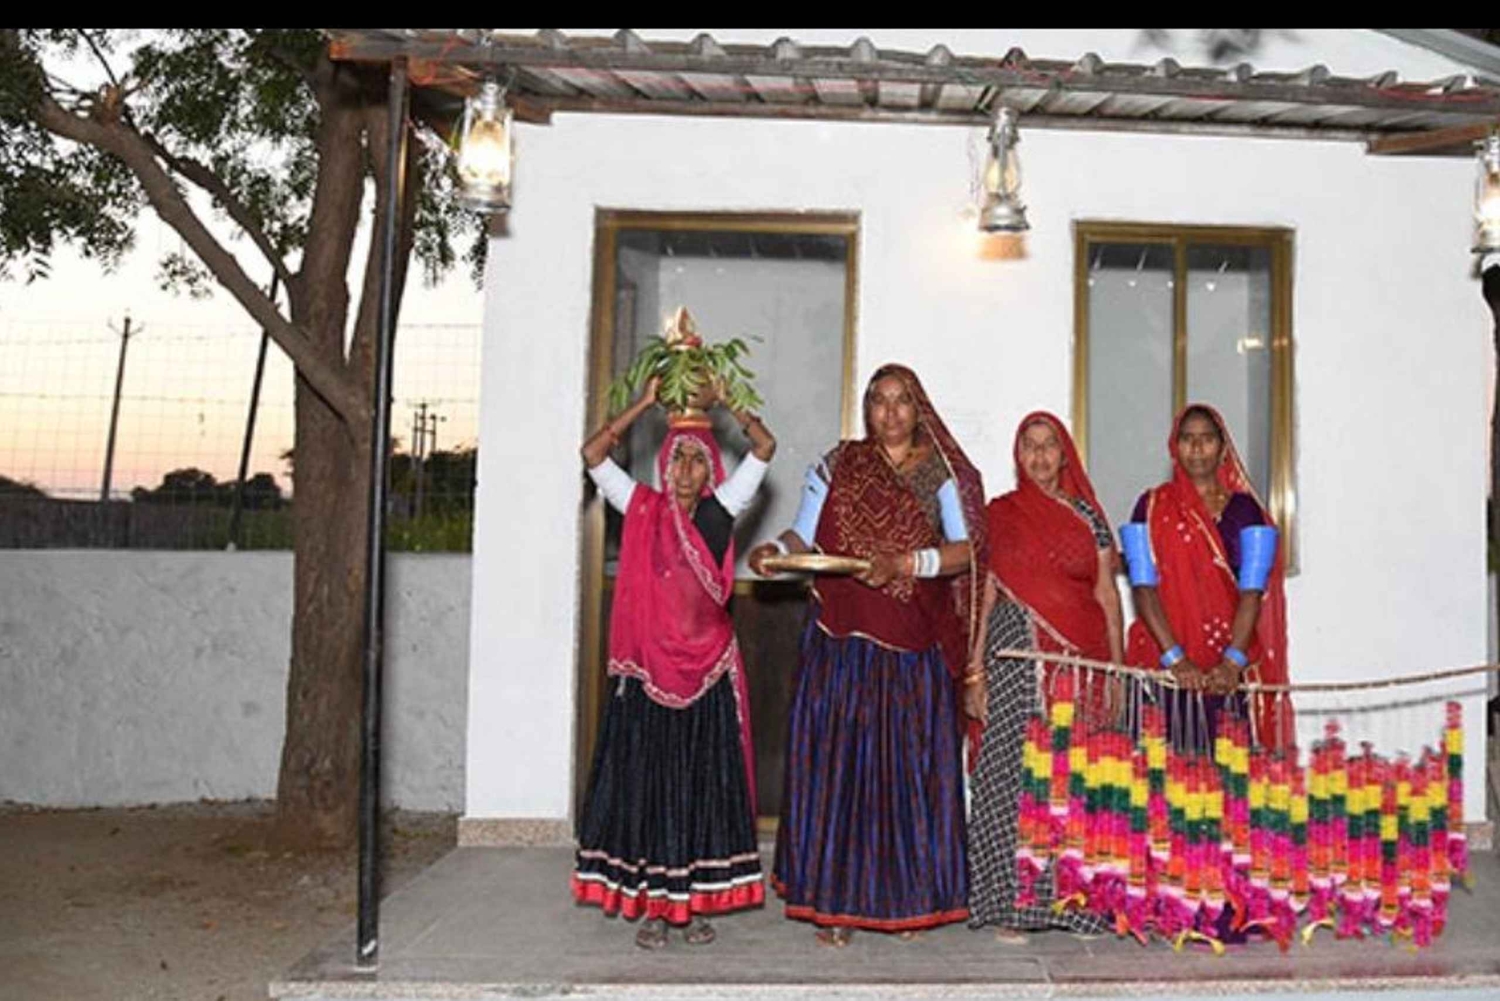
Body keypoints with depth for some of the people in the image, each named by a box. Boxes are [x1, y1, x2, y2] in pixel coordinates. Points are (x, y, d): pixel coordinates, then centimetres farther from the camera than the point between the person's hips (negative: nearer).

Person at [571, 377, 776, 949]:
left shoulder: (720, 512, 5)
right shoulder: (643, 510, 4)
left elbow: (765, 447, 0)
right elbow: (594, 453, -3)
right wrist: (645, 402, -3)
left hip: (708, 670, 1)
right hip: (648, 670, -1)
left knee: (704, 785, 6)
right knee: (646, 782, 3)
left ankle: (694, 903, 17)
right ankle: (651, 907, 13)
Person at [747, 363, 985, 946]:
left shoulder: (940, 472, 6)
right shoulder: (838, 466, 11)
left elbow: (966, 545, -5)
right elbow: (805, 534, 7)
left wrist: (905, 563, -20)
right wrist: (775, 550, -14)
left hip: (914, 642, -1)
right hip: (841, 638, 1)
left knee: (912, 761, 1)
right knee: (836, 759, -1)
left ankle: (910, 898, 14)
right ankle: (836, 902, 7)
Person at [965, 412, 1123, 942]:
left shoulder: (1087, 516, 12)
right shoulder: (1000, 514, 8)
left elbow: (1107, 594, 11)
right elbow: (985, 594, 4)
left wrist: (1118, 669, 4)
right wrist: (975, 672, -1)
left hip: (1081, 659, 2)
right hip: (1017, 655, -2)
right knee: (1015, 772, -5)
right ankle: (1009, 905, 2)